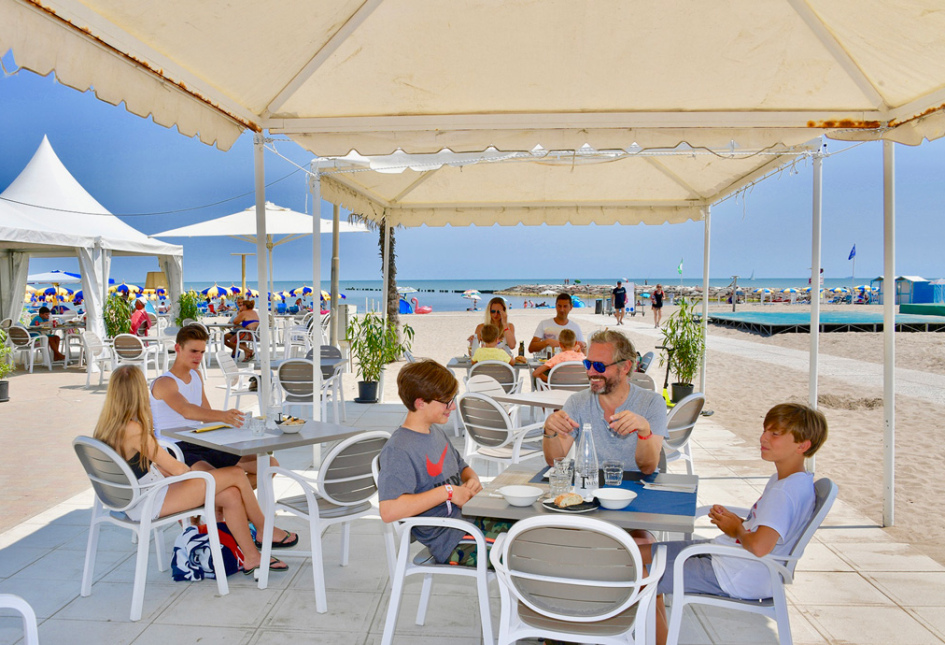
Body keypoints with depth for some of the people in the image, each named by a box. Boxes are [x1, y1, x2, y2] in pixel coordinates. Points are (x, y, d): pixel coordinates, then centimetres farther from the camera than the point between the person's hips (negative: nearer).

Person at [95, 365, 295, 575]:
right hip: (149, 503, -9)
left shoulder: (109, 425, 3)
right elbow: (177, 468, -15)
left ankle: (251, 557, 14)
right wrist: (198, 477, 4)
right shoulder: (134, 430, -25)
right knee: (236, 475, -7)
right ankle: (265, 531, 15)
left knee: (231, 495, 5)